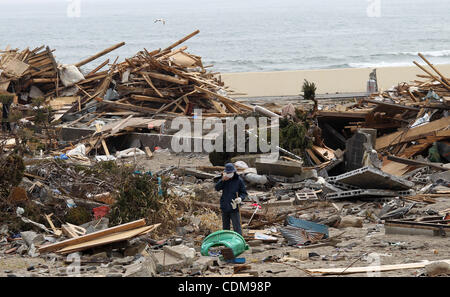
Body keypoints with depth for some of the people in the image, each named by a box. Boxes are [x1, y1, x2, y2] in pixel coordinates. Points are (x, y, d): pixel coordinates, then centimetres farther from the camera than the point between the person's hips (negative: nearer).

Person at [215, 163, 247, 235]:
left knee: (237, 227, -6)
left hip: (234, 207, -4)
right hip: (224, 207, 4)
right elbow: (217, 188, -6)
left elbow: (244, 193, -1)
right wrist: (222, 180, -22)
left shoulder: (239, 180, -7)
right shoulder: (225, 179, 3)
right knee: (225, 227, 16)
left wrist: (240, 198, -23)